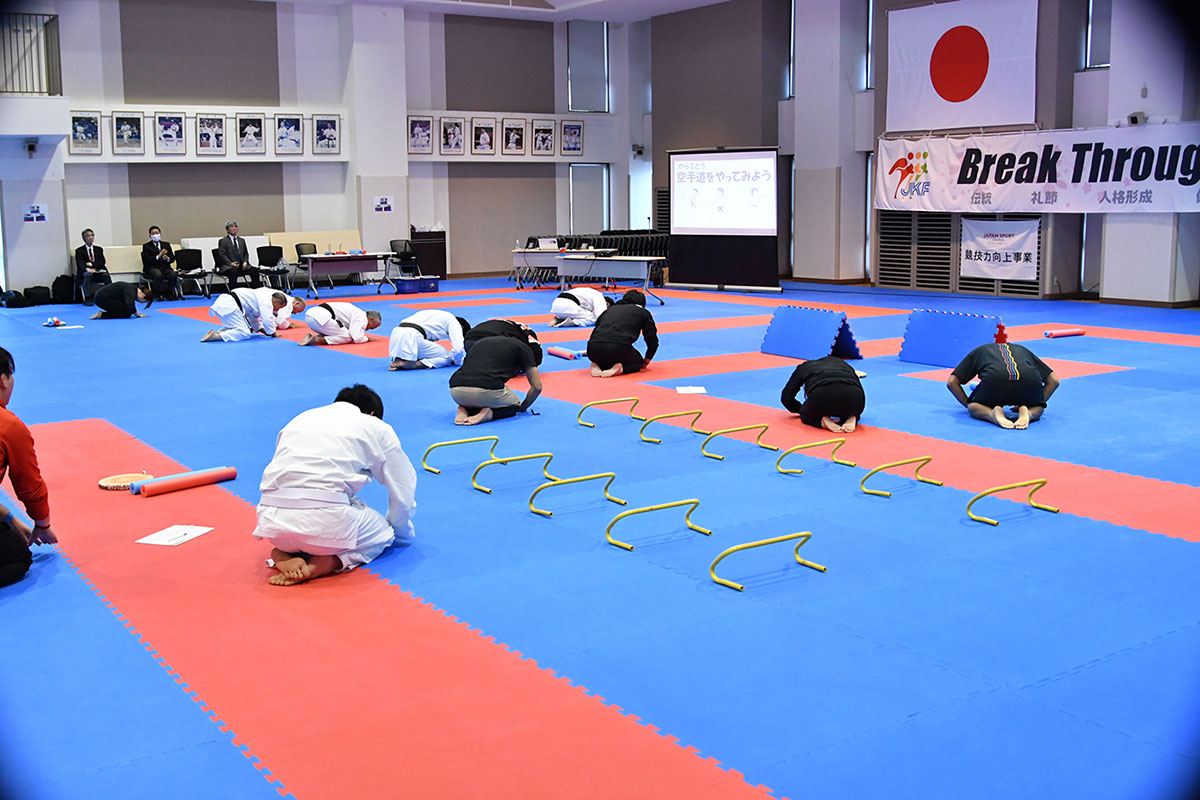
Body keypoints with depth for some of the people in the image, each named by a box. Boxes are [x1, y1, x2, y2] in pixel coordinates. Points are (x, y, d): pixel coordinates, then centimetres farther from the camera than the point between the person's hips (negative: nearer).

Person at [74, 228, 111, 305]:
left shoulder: (99, 249, 20)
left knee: (106, 275, -30)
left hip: (98, 272, 2)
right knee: (88, 275, -37)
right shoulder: (79, 250, 9)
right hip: (86, 272, -2)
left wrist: (91, 264, -11)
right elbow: (80, 263, -8)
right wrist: (87, 269, -30)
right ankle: (87, 299, -41)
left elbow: (102, 262, 6)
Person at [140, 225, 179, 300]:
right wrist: (157, 257, -17)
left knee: (173, 275, -31)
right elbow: (146, 261, -4)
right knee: (158, 275, -38)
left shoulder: (166, 245, 22)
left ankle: (169, 293, -10)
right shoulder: (146, 246, 11)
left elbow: (173, 258, 13)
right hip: (152, 268, -3)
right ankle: (160, 294, -19)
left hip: (165, 267, 3)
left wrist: (168, 259, -11)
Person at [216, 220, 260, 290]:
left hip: (242, 266, 4)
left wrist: (245, 262, -1)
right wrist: (231, 263, -18)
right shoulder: (223, 241, 6)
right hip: (228, 266, -4)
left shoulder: (242, 240, 23)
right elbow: (222, 254, -4)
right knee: (233, 272, -38)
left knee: (254, 270, -22)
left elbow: (246, 253, 20)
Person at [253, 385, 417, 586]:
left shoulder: (301, 418, 28)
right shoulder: (376, 427, 15)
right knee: (381, 532, 24)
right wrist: (401, 532, 40)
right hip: (327, 521, -5)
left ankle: (283, 554, 4)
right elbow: (403, 493, 19)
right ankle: (326, 562, -4)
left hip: (272, 521, 5)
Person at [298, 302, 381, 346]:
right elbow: (357, 339, -11)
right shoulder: (362, 318, -4)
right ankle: (317, 339, -17)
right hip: (320, 317, -10)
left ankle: (312, 337, 3)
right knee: (347, 337, -4)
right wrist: (367, 339, 8)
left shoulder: (357, 313, 26)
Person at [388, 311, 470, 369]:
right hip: (412, 336, -9)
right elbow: (458, 347, 0)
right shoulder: (453, 322, 10)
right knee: (446, 357, 3)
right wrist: (457, 361, 20)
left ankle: (397, 362, 0)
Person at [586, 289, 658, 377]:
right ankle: (618, 368, -5)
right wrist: (646, 362, 36)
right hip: (620, 349, -4)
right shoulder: (643, 312, 21)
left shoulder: (611, 308, 31)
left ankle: (597, 365, 3)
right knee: (637, 361, 26)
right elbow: (653, 341, 19)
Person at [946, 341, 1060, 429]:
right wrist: (1038, 403, 42)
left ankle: (992, 413, -9)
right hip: (1030, 381, 2)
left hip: (994, 379, -2)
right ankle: (1028, 413, -5)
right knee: (1037, 408, 31)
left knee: (973, 406, 24)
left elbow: (952, 382, 28)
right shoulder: (1022, 349, 41)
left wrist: (968, 404, 39)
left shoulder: (979, 351, 37)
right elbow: (1053, 381, 36)